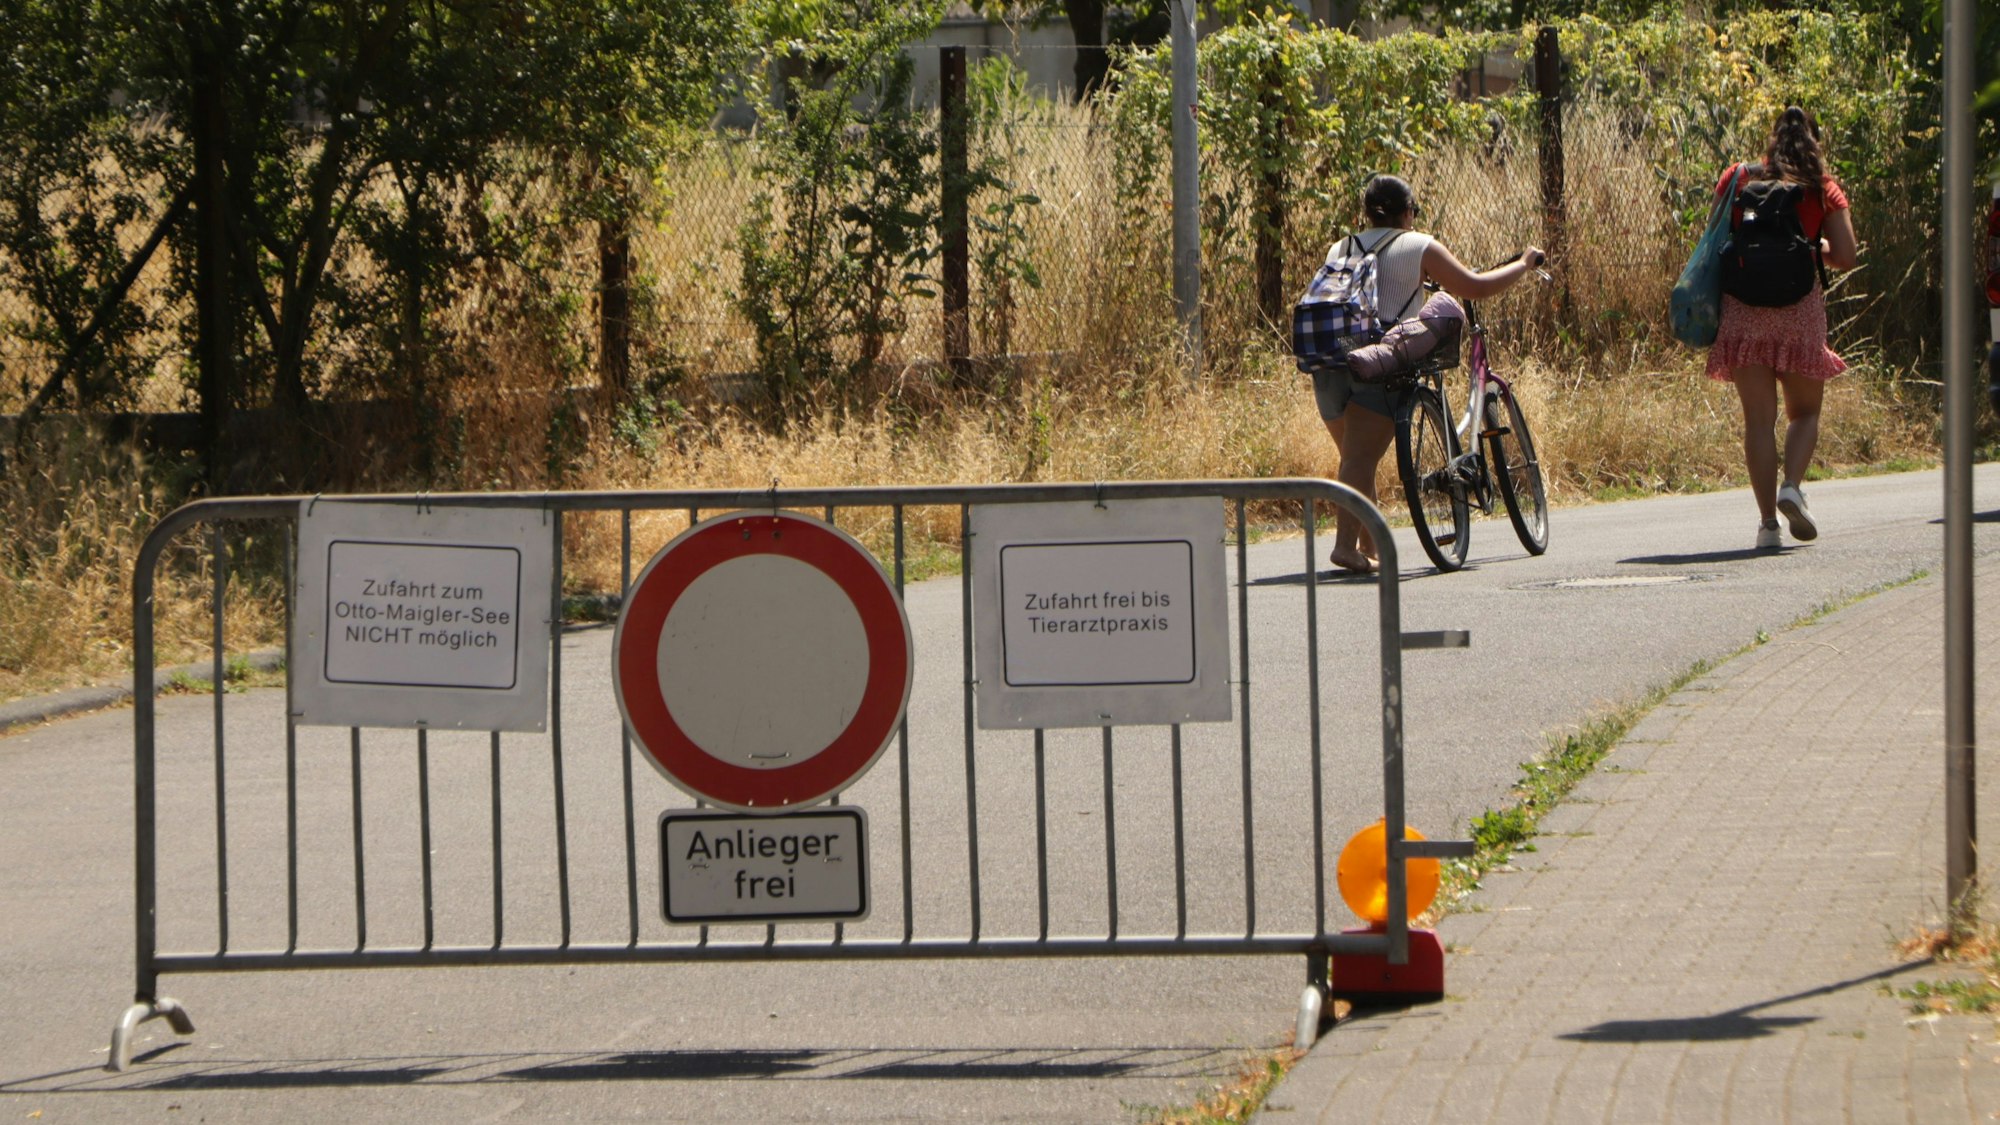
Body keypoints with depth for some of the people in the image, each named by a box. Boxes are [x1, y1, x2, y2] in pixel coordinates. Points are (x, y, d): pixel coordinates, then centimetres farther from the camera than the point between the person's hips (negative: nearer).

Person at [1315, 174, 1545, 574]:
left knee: (1355, 458, 17)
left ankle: (1368, 546, 21)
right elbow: (1475, 287, 4)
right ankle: (1346, 544, -25)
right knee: (1362, 458, -13)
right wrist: (1524, 264, 20)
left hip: (1327, 361, 5)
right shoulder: (1417, 246, 6)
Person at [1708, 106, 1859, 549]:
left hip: (1743, 308, 1)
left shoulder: (1737, 179, 6)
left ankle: (1768, 520, -4)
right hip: (1800, 307, -1)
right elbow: (1846, 257, -1)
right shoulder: (1823, 189, 3)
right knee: (1804, 411, 14)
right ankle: (1792, 485, -12)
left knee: (1759, 416, 2)